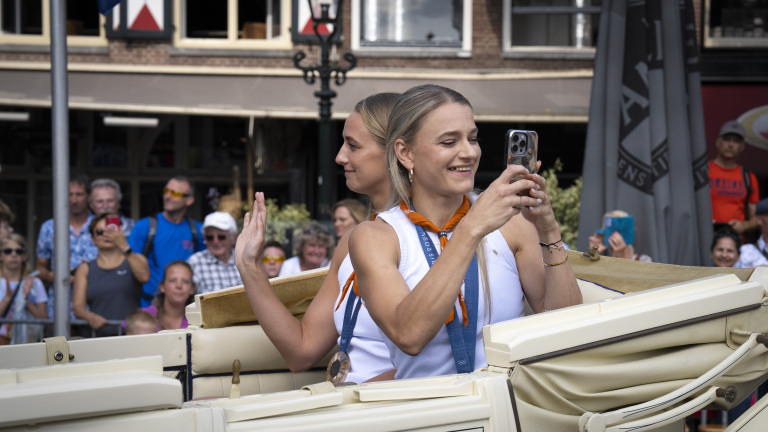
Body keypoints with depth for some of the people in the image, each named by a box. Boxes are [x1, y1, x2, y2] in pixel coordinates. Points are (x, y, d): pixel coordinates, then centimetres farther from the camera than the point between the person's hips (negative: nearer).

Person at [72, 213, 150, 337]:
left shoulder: (136, 260, 15)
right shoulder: (85, 269, 17)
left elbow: (144, 277, -9)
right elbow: (78, 306, 7)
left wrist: (124, 246, -19)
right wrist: (90, 317, -16)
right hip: (99, 335, 0)